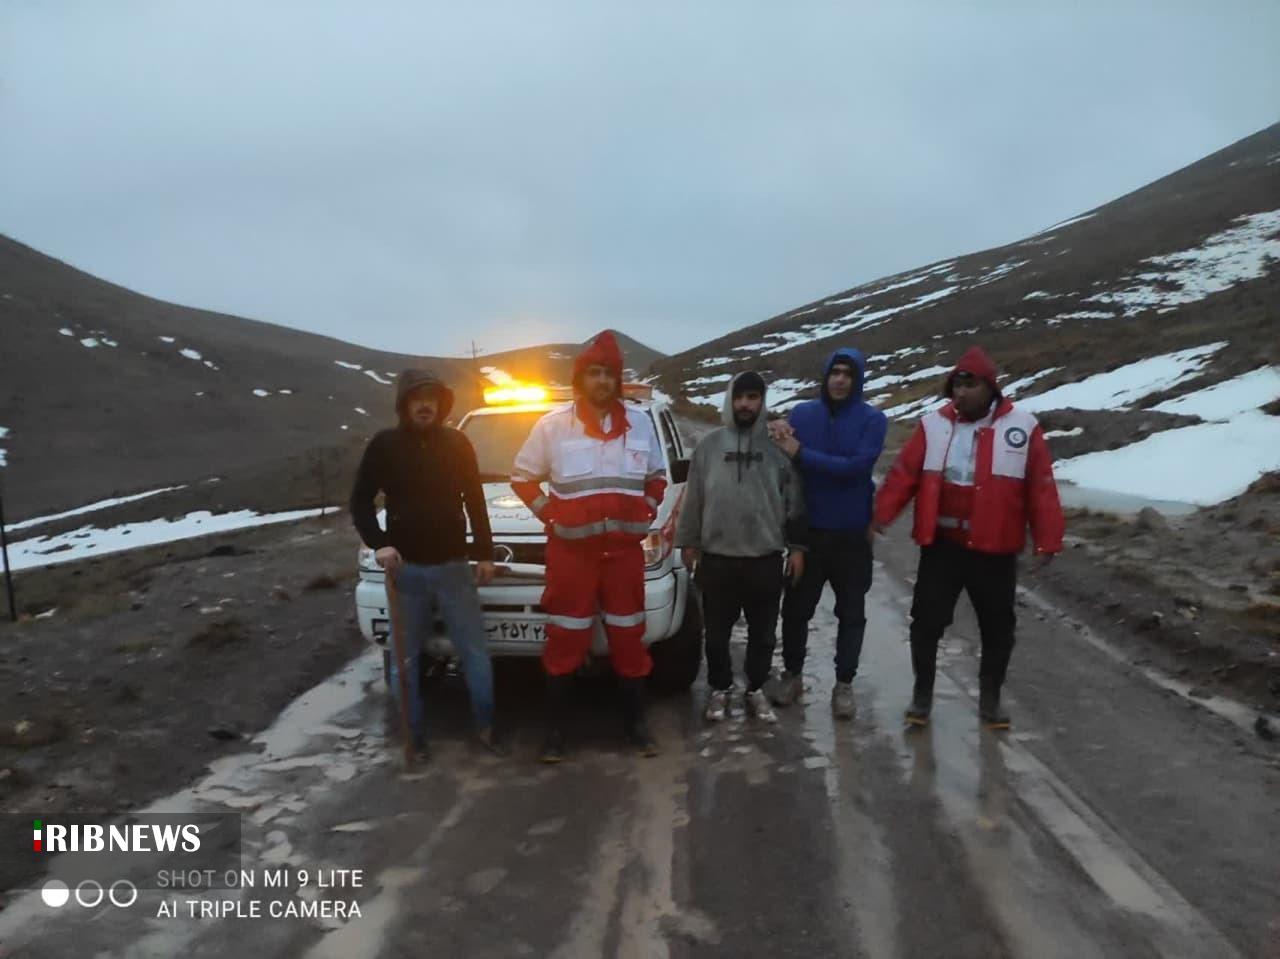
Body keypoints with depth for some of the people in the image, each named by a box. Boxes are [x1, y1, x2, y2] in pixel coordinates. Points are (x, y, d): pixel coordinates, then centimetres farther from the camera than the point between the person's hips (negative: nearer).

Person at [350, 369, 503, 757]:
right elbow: (360, 501, 1)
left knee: (475, 652, 4)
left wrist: (484, 553, 3)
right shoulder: (384, 445, -2)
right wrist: (378, 544, -14)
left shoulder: (457, 444, 3)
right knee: (405, 658, 7)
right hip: (407, 569, -1)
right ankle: (414, 735, 19)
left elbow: (475, 502, 7)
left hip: (453, 566, 1)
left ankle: (485, 727, 17)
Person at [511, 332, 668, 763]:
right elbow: (522, 477, 7)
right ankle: (556, 729, 15)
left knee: (629, 638, 9)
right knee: (565, 641, 3)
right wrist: (549, 514, -3)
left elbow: (657, 476, 19)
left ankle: (636, 723, 23)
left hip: (625, 548, 2)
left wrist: (647, 512, 4)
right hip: (571, 549, -2)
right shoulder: (553, 425, -2)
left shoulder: (639, 423, 6)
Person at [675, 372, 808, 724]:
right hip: (717, 557, 0)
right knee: (717, 632, 10)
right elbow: (693, 498, 6)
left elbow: (794, 501, 4)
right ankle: (719, 689, 28)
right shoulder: (710, 446, 3)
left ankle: (755, 690, 27)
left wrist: (796, 546, 1)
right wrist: (688, 541, 4)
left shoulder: (778, 447, 1)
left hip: (766, 558, 0)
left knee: (763, 633, 11)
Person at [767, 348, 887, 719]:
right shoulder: (802, 413, 2)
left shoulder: (872, 419, -6)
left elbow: (856, 467, -20)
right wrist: (780, 442, -20)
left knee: (851, 612, 9)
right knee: (796, 607, 10)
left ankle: (844, 684, 23)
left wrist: (801, 453, -21)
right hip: (808, 531, 2)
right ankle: (792, 674, 29)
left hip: (852, 534, -1)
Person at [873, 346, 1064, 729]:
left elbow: (1041, 489, -5)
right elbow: (903, 474, -3)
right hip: (941, 545, 1)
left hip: (995, 550, -1)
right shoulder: (933, 425, 0)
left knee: (998, 627, 11)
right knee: (926, 620, 5)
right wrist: (881, 515, -13)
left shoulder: (1022, 428, -5)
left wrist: (1047, 541, -7)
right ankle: (922, 694, 23)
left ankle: (990, 698, 30)